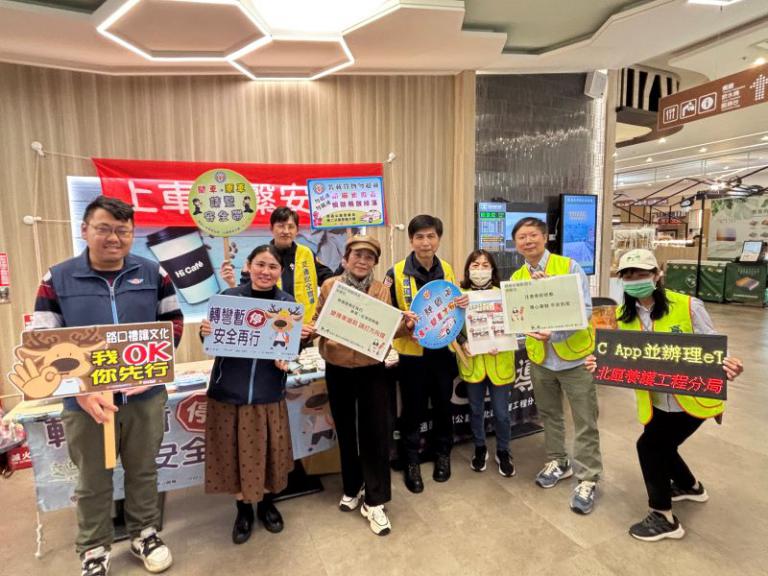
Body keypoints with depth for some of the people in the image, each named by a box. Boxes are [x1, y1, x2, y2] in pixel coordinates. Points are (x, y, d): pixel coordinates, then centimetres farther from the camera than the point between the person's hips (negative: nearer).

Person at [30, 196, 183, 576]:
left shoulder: (153, 273, -1)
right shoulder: (57, 279, -4)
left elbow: (174, 320, 6)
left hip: (146, 396, 1)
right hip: (86, 400, -1)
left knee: (143, 470, 18)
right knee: (93, 480, 17)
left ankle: (144, 534, 41)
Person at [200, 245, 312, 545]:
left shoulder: (288, 303, -3)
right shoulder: (229, 297, -7)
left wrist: (285, 359, -19)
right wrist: (205, 332, -23)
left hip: (268, 393, 1)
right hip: (229, 390, -1)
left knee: (268, 452, 13)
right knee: (236, 453, 11)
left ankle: (267, 503, 40)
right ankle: (243, 509, 36)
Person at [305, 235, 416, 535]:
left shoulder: (382, 291, -1)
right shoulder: (329, 286, -1)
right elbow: (317, 322, 3)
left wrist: (406, 324, -22)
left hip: (372, 370, -1)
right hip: (338, 370, 1)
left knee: (376, 433, 2)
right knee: (346, 431, 16)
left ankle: (374, 501, 18)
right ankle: (352, 488, 37)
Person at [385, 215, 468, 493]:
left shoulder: (447, 270, 3)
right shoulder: (396, 273, -10)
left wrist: (463, 304, -8)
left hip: (443, 349, 4)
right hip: (412, 351, -3)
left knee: (443, 405, 17)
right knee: (413, 410, 9)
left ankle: (442, 453, 38)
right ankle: (411, 461, 28)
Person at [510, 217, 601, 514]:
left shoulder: (569, 266, -11)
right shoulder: (516, 278, 2)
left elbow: (585, 309, -18)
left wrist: (554, 334, -31)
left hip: (574, 355, -4)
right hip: (539, 357, 4)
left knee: (584, 422, 6)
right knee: (549, 415, 19)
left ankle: (588, 479, 22)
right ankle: (558, 462, 40)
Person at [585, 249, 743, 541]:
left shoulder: (688, 306, -19)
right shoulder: (623, 315, -5)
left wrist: (727, 367, -35)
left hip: (694, 398, -6)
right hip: (656, 401, 6)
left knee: (649, 445, -9)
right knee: (660, 445, 21)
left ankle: (664, 517, 15)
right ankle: (690, 486, 56)